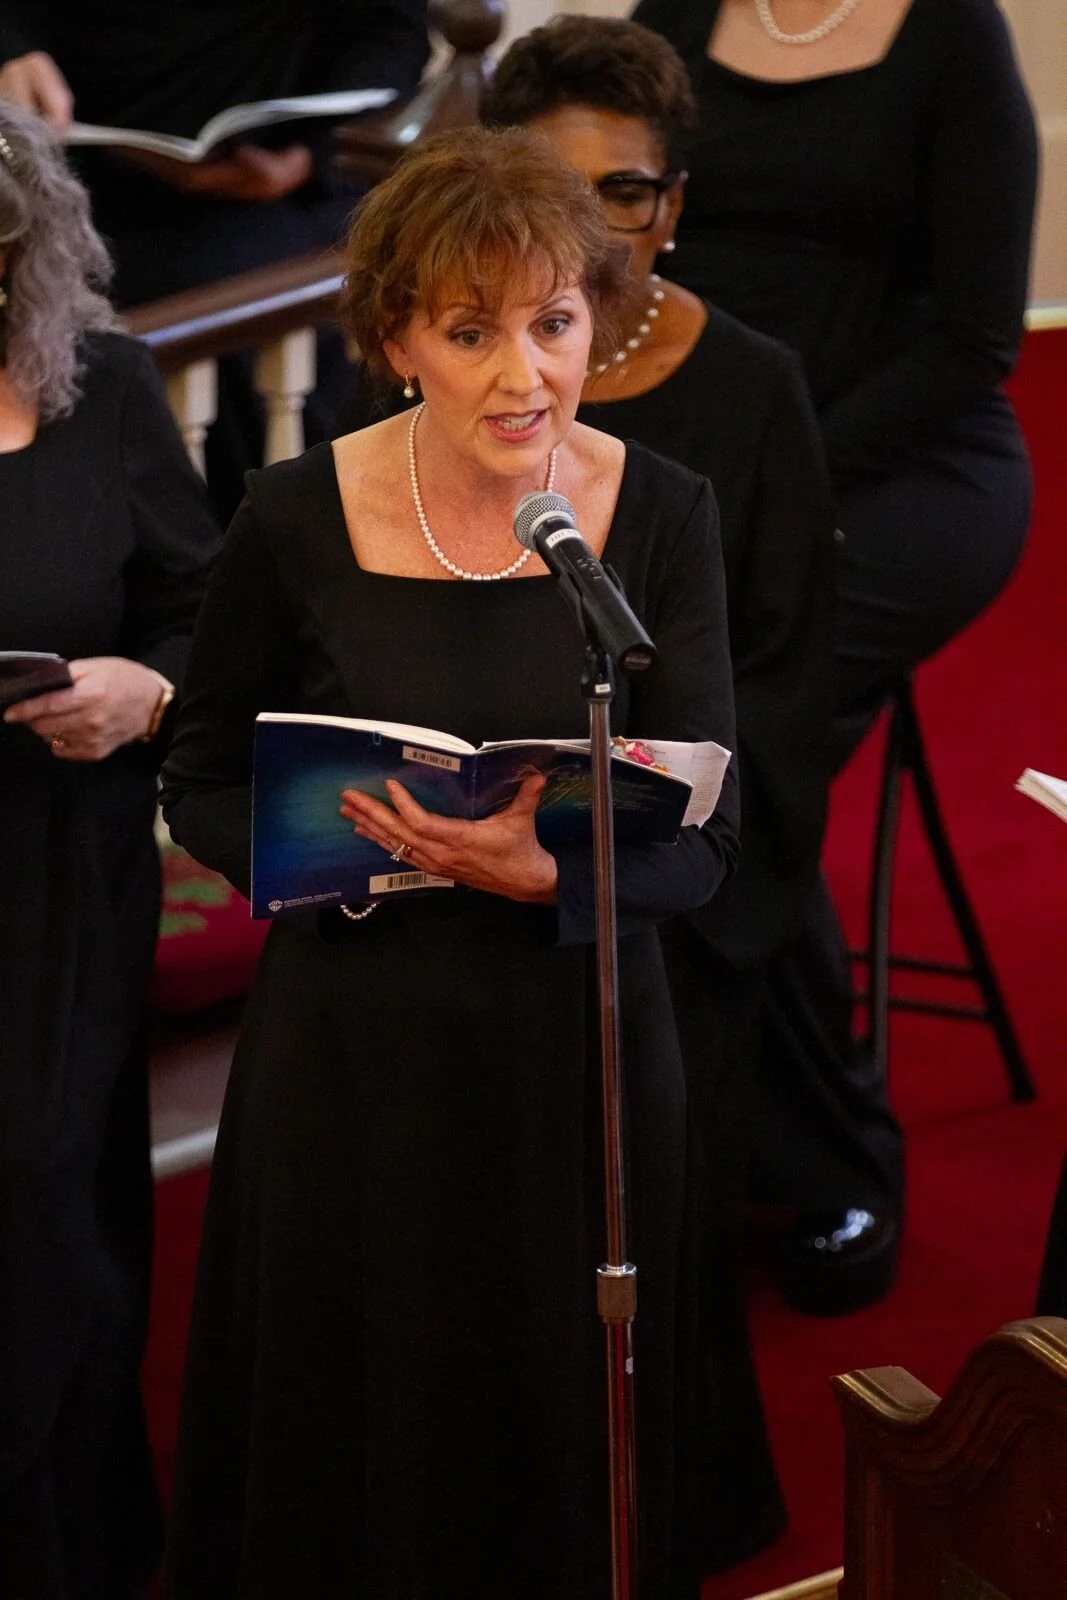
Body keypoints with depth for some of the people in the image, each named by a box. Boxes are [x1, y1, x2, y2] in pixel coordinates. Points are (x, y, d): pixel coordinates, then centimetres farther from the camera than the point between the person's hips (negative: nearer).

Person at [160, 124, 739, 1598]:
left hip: (578, 1047, 1)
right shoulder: (297, 520, -9)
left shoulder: (662, 515, -7)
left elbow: (705, 840, -7)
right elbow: (204, 786, 3)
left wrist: (543, 872, -27)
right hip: (352, 1049, -1)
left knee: (566, 1446, 14)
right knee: (343, 1446, 11)